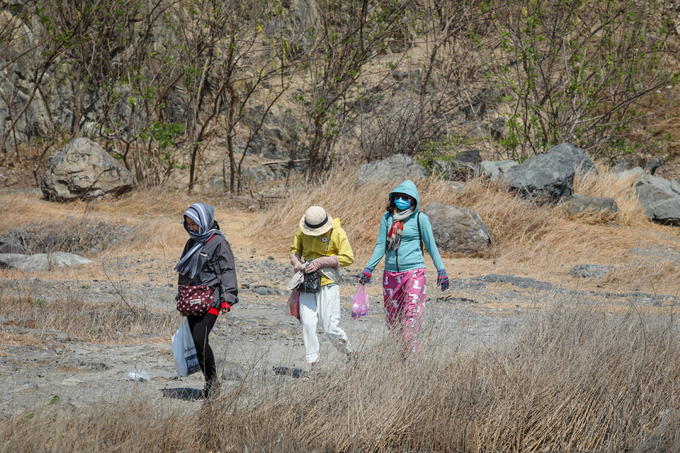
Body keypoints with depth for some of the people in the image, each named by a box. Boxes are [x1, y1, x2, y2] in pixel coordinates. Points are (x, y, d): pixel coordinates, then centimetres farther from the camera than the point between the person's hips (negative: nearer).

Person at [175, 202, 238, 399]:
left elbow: (228, 271, -11)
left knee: (200, 339, -17)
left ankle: (213, 380, -2)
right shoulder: (192, 243, 15)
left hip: (211, 299, -8)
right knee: (197, 343, 6)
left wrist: (227, 299, -17)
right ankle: (209, 383, 15)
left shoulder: (218, 243, -8)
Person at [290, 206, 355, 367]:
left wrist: (320, 262, -15)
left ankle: (350, 355, 18)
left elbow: (348, 258, -8)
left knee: (330, 327, -7)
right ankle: (312, 365, -1)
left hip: (327, 282, -4)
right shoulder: (302, 232, 6)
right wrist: (296, 262, -2)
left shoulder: (337, 232, -8)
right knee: (307, 324, -6)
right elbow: (295, 250, 22)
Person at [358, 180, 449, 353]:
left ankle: (411, 353, -16)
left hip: (414, 271, -4)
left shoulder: (420, 219, -1)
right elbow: (381, 246, 13)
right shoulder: (387, 218, 9)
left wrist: (441, 270, 4)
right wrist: (368, 269, 8)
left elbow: (431, 245, 5)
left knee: (412, 313, -14)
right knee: (393, 316, 8)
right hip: (391, 273, 4)